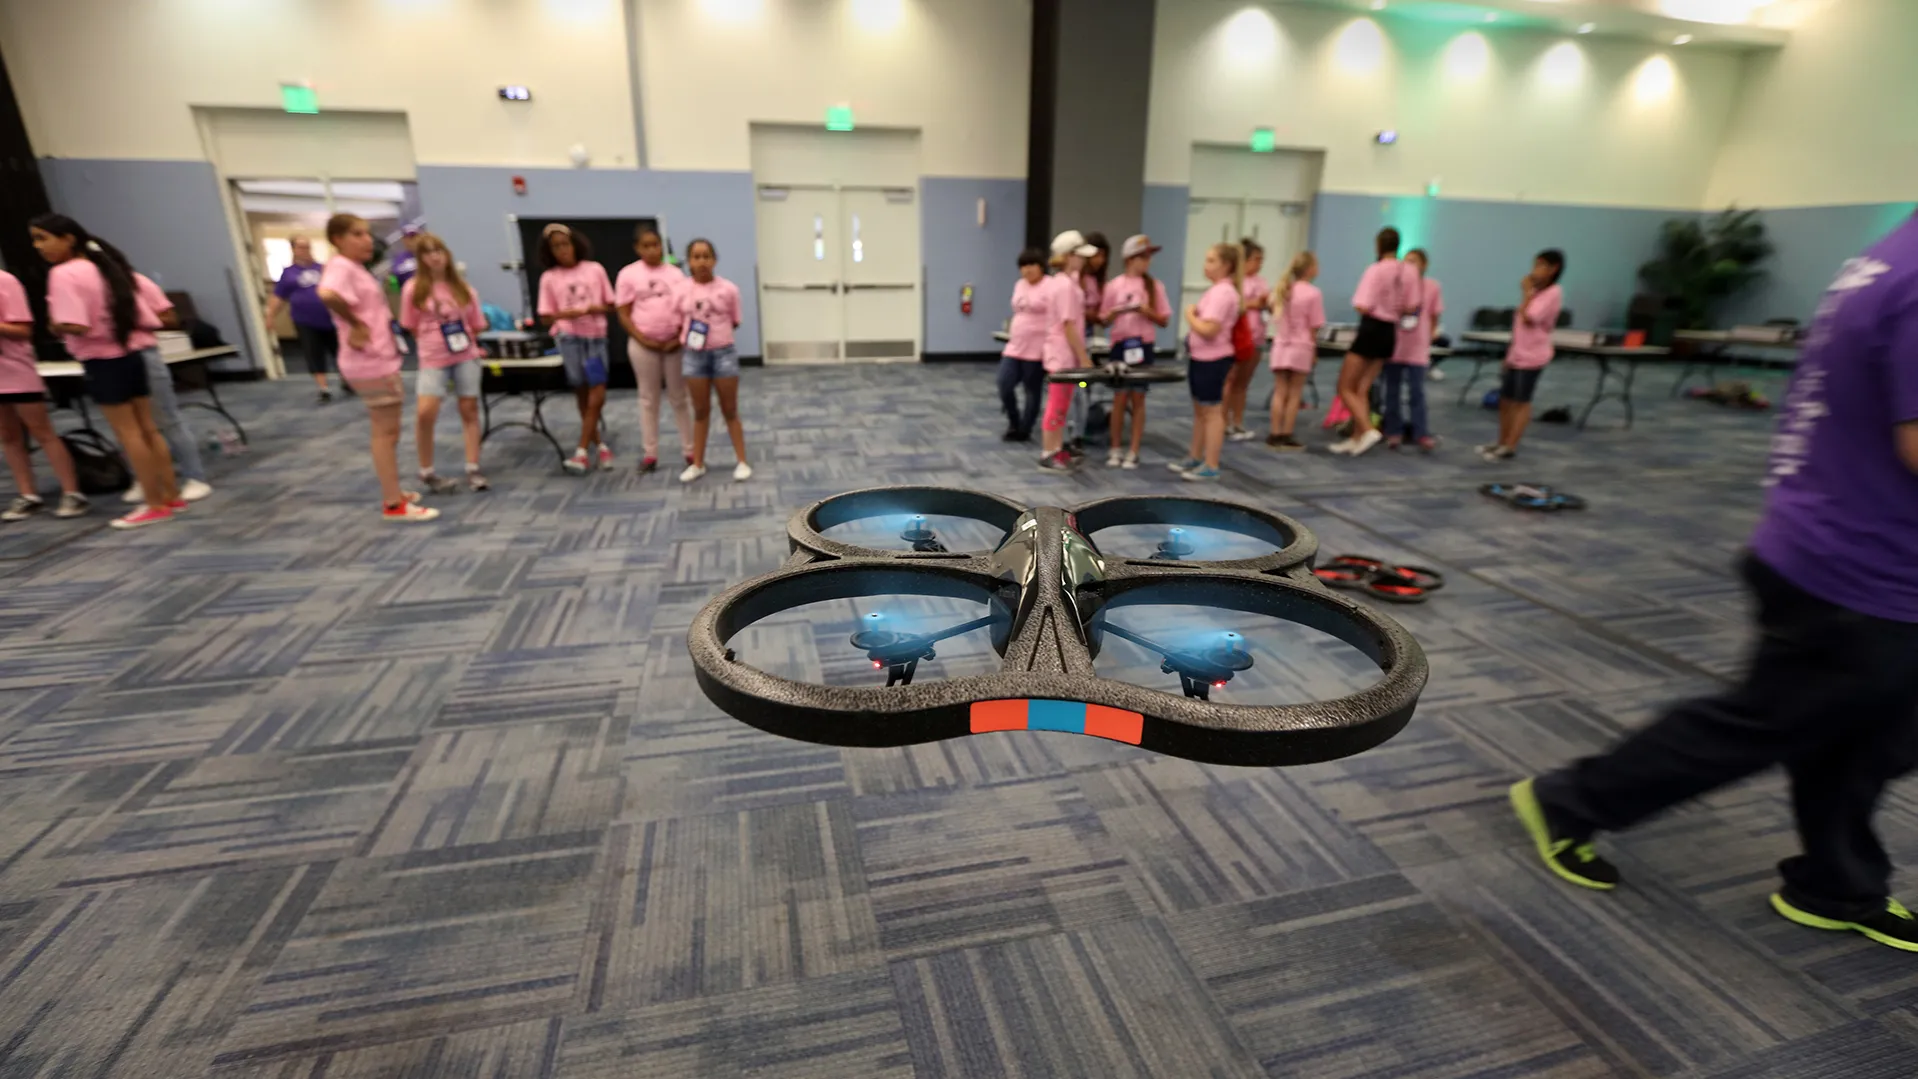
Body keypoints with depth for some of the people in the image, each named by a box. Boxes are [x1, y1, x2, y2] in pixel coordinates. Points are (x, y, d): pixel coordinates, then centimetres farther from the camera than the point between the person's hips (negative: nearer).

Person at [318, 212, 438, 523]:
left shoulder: (356, 268, 16)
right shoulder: (340, 266, -15)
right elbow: (327, 294, -35)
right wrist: (356, 325, -23)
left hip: (382, 360, 10)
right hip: (370, 363, -10)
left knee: (388, 431, 17)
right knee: (386, 432, -6)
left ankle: (392, 492, 27)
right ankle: (394, 504, -2)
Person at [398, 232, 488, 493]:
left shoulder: (462, 287, 3)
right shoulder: (413, 288, -4)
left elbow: (476, 324, 12)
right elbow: (412, 327, 3)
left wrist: (465, 342, 4)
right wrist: (435, 342, 2)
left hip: (466, 356, 2)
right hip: (433, 359, -2)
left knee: (469, 410, 3)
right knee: (425, 413, -13)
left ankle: (473, 469, 10)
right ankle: (426, 472, 3)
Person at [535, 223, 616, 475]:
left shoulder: (595, 270, 2)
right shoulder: (549, 278, 1)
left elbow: (611, 305, 7)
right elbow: (546, 317, 3)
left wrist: (594, 308, -13)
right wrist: (566, 314, -16)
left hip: (596, 337, 1)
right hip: (569, 338, 0)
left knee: (597, 396, -6)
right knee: (583, 395, 5)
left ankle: (582, 452, 1)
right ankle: (600, 446, 18)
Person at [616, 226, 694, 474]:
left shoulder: (675, 273, 3)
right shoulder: (628, 274, -1)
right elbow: (623, 314, -1)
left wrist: (681, 337, -9)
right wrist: (642, 339, -12)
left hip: (673, 343, 1)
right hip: (643, 344, -1)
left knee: (680, 397, 8)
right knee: (648, 398, 8)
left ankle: (690, 450, 16)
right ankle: (650, 453, 15)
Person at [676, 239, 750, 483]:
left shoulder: (728, 289, -5)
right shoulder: (682, 291, 0)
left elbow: (734, 322, 2)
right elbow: (680, 325, 8)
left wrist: (712, 331, -7)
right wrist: (689, 338, -8)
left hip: (723, 353, -2)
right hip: (693, 355, 2)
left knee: (730, 410, 6)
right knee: (700, 412, 10)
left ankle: (742, 462, 13)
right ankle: (697, 463, 19)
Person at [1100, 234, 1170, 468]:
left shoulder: (1155, 286, 2)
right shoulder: (1114, 285, 0)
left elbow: (1163, 320, 3)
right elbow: (1104, 319, 4)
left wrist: (1146, 311, -14)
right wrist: (1116, 312, -17)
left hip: (1143, 347, 0)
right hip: (1120, 346, 0)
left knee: (1138, 398, 3)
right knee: (1120, 398, 3)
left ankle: (1133, 452, 8)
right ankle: (1116, 449, 14)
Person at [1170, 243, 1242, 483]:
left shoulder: (1221, 292, -19)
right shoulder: (1218, 290, 14)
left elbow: (1208, 330, -26)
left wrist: (1189, 315, -13)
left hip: (1212, 360, -10)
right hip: (1203, 358, 10)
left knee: (1212, 412, -3)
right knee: (1200, 410, 17)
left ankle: (1211, 466, 3)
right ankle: (1195, 458, 28)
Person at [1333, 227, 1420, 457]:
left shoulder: (1376, 270, -15)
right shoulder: (1410, 272, 3)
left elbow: (1363, 307, -19)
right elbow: (1412, 308, 6)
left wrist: (1358, 301, 3)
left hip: (1371, 330, -7)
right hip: (1391, 332, 7)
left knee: (1345, 388, 3)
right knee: (1362, 389, 14)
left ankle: (1368, 430, -11)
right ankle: (1356, 438, 15)